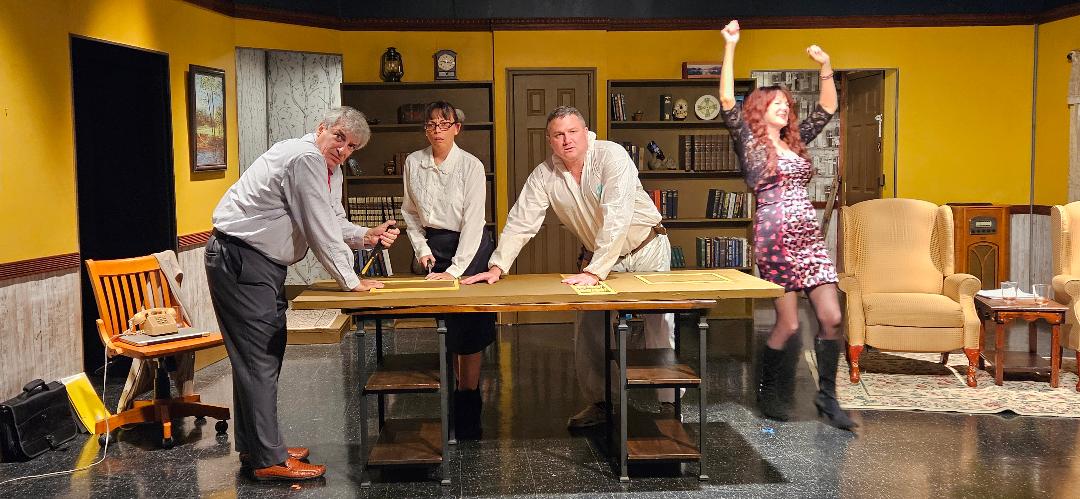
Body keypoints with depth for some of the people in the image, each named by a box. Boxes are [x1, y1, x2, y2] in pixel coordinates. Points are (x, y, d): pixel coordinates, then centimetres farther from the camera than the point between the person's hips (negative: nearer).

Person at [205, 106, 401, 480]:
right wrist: (351, 281, -11)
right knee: (259, 356, -9)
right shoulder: (305, 158, -20)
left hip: (263, 263, 11)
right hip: (240, 259, -11)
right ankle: (269, 460, -4)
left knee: (267, 352, 15)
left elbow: (334, 222, 17)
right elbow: (319, 229, -19)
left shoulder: (330, 169, 14)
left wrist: (368, 236, -2)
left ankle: (253, 446, 26)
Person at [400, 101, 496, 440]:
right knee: (445, 325, 5)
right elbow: (410, 212, 12)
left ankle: (468, 398, 5)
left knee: (469, 327, -4)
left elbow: (473, 221, -15)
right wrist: (422, 248, -2)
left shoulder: (471, 166, -13)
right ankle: (458, 387, 17)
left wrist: (456, 270, -19)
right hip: (433, 246, 4)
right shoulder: (413, 163, 0)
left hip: (470, 247, -4)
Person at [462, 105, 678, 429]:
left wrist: (594, 272, -38)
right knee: (588, 329, 0)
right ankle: (598, 403, 15)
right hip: (596, 255, 4)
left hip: (646, 249, -4)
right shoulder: (544, 175, -10)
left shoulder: (611, 156, -25)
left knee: (660, 325, -4)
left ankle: (669, 404, 9)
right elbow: (520, 222, -8)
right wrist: (497, 267, -20)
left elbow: (616, 218, -33)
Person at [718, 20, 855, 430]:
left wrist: (826, 67, 8)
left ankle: (827, 396, 10)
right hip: (775, 240, -6)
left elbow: (827, 109, 21)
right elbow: (727, 102, -11)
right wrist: (730, 47, -16)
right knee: (788, 324, -4)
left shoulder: (796, 141, 18)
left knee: (831, 317, -2)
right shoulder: (749, 142, 2)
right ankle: (769, 393, 16)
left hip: (811, 239, 6)